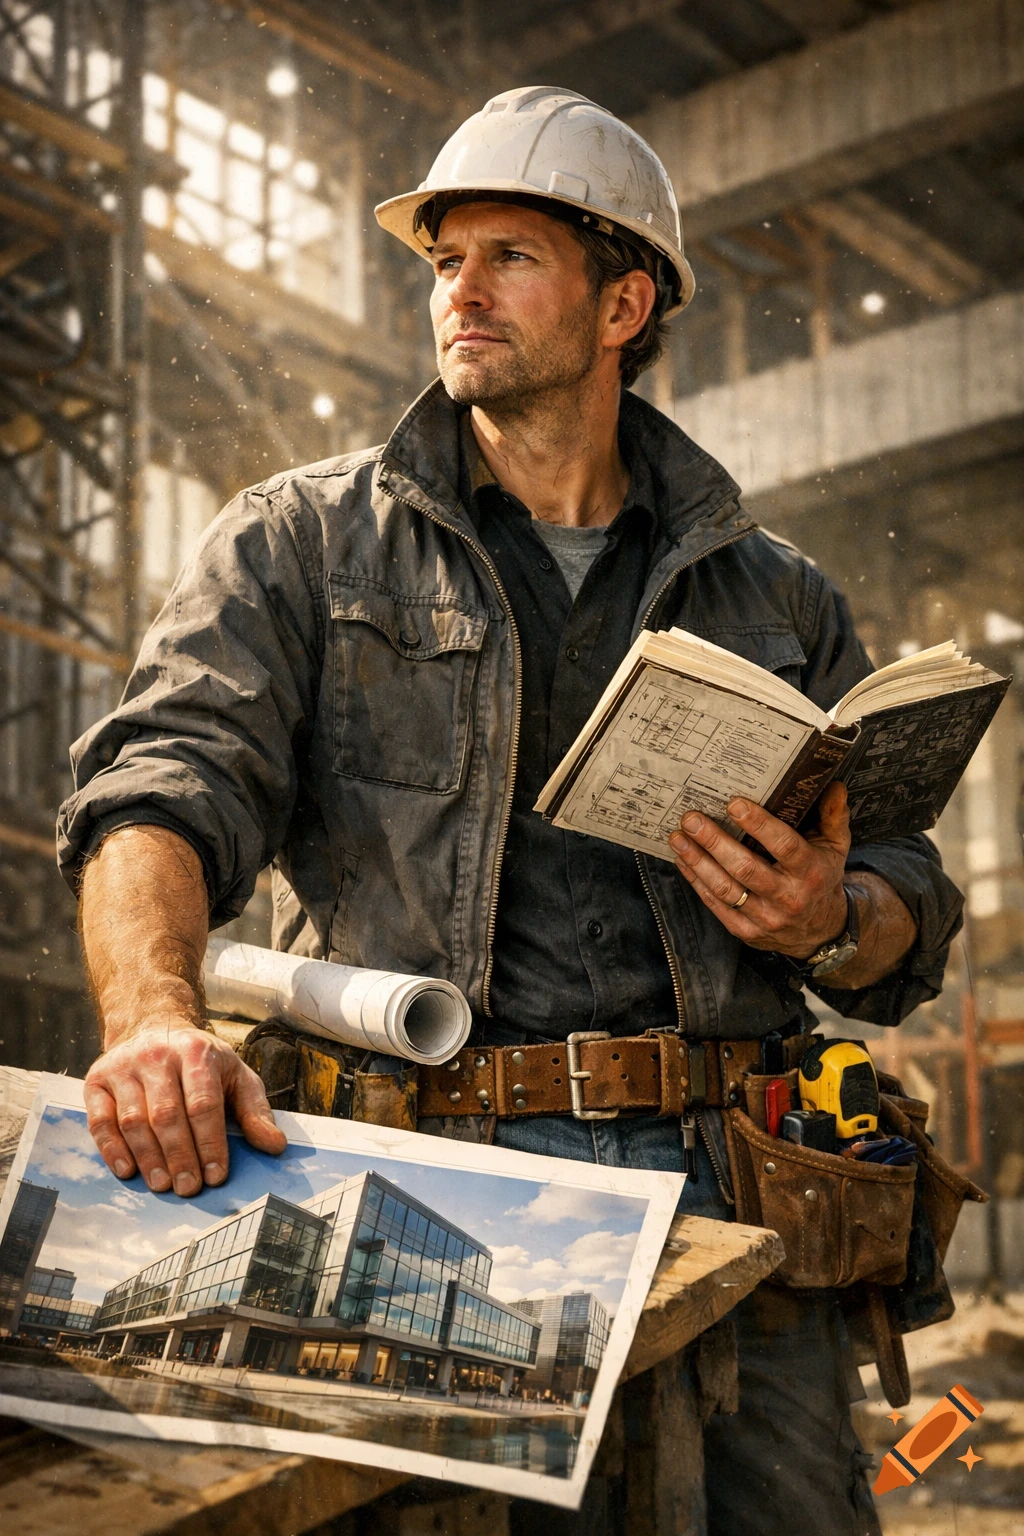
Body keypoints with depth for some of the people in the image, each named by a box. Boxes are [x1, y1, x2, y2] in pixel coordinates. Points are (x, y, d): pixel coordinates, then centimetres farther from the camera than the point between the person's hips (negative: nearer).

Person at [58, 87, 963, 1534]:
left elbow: (911, 904, 20)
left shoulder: (776, 600, 19)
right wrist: (156, 1014, -24)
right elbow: (165, 785, -3)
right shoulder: (301, 543, 13)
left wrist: (832, 924, -5)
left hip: (721, 1188, 2)